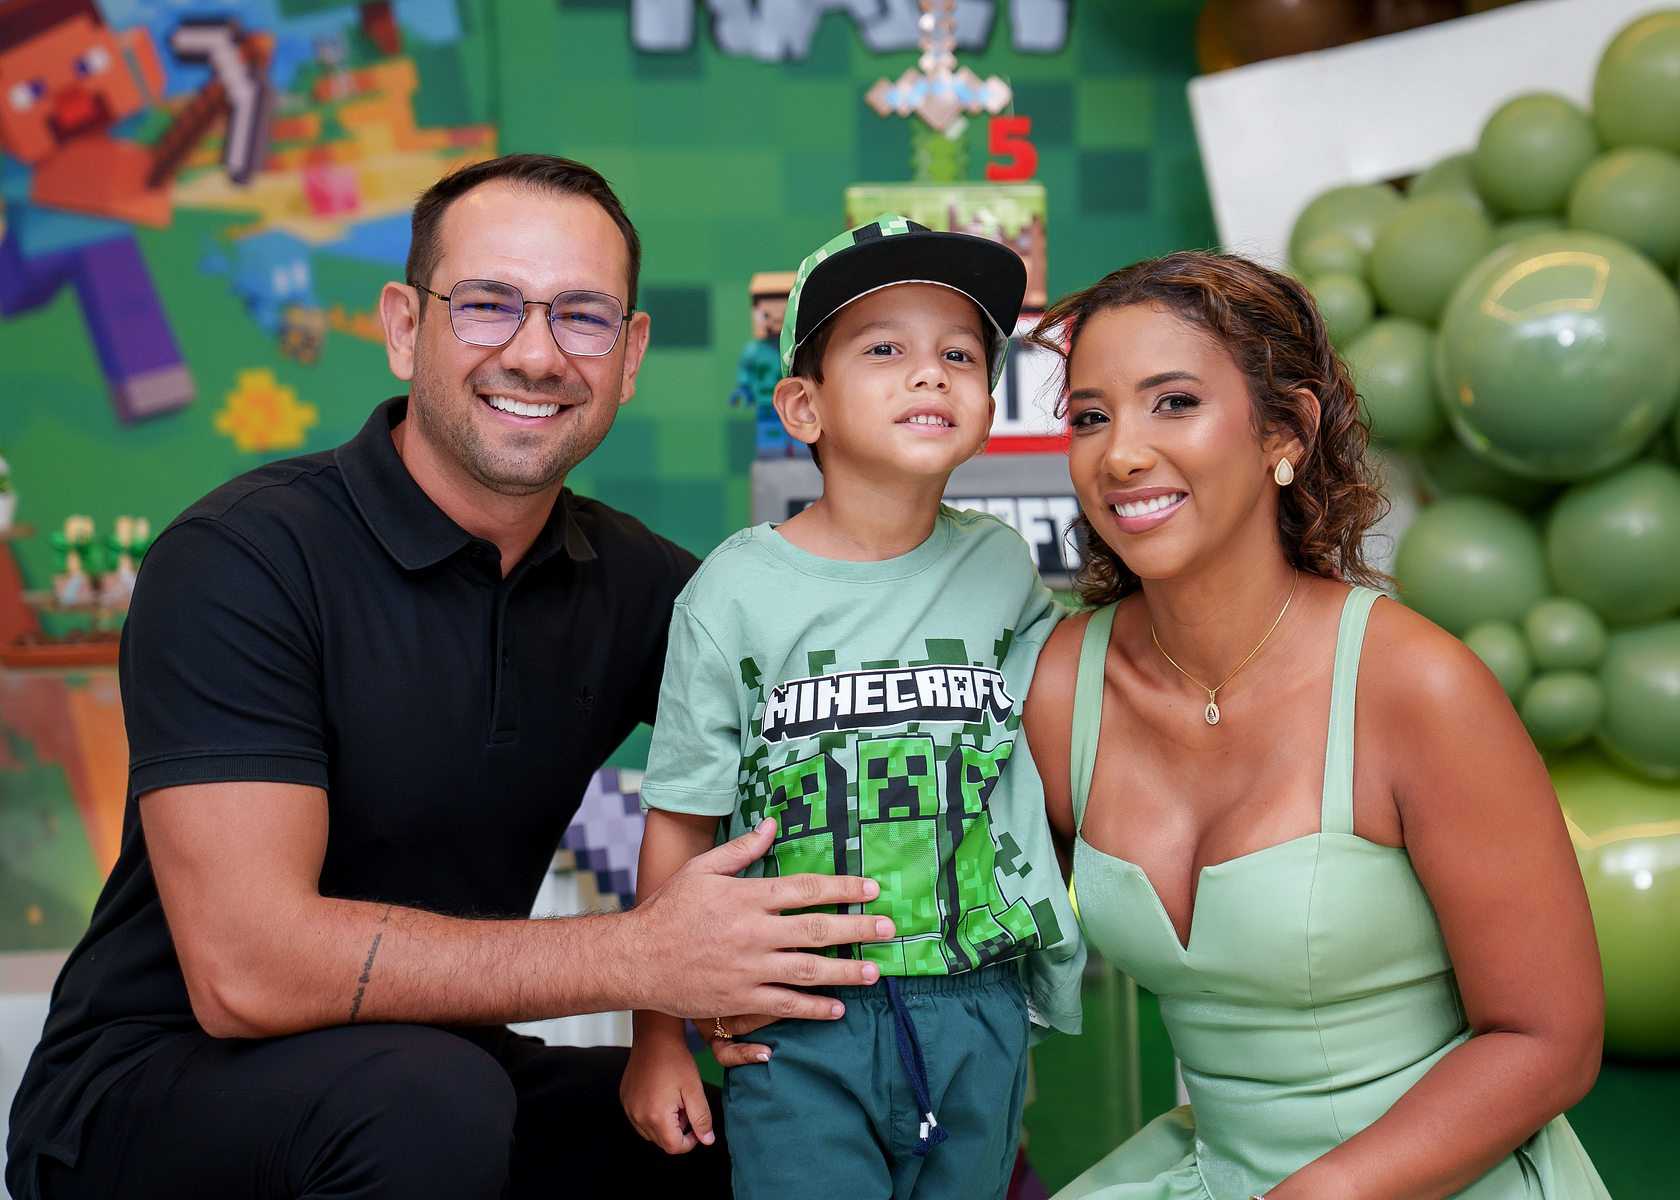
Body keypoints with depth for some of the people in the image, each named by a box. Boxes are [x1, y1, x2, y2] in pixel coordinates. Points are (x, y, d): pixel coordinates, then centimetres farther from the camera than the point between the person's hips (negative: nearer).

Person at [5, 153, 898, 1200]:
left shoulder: (637, 582, -1)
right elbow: (245, 966, -26)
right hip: (154, 1088, -5)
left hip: (445, 1081, 5)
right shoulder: (243, 558, -19)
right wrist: (638, 957, -25)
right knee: (421, 1098, -33)